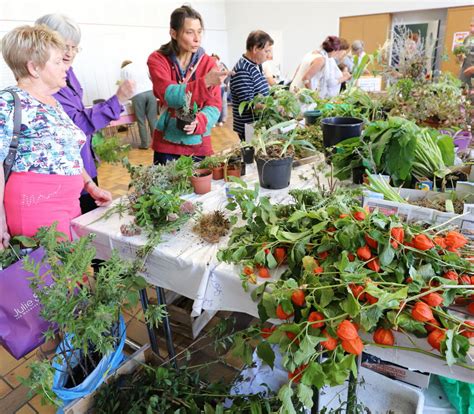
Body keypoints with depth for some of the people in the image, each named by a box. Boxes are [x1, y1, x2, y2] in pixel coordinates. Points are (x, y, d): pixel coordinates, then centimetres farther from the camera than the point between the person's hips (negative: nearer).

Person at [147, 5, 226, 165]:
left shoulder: (208, 63, 0)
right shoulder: (157, 60, -5)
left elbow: (214, 106, -6)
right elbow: (170, 96, -21)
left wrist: (198, 122, -26)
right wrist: (205, 82, -34)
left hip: (199, 146, 2)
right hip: (166, 145, -1)